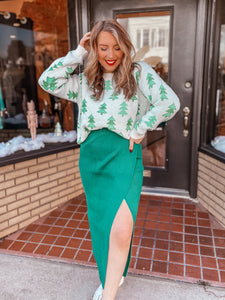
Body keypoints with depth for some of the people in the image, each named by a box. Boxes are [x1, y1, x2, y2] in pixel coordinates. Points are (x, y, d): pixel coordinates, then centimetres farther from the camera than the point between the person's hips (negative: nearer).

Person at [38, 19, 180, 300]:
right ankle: (111, 275, 38)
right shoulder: (84, 82, 12)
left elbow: (170, 102, -4)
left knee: (121, 229, -18)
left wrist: (139, 131, -5)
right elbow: (47, 81, 3)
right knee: (100, 222, 14)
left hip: (124, 154, -4)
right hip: (91, 156, 4)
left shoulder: (139, 73, 3)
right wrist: (78, 53, 2)